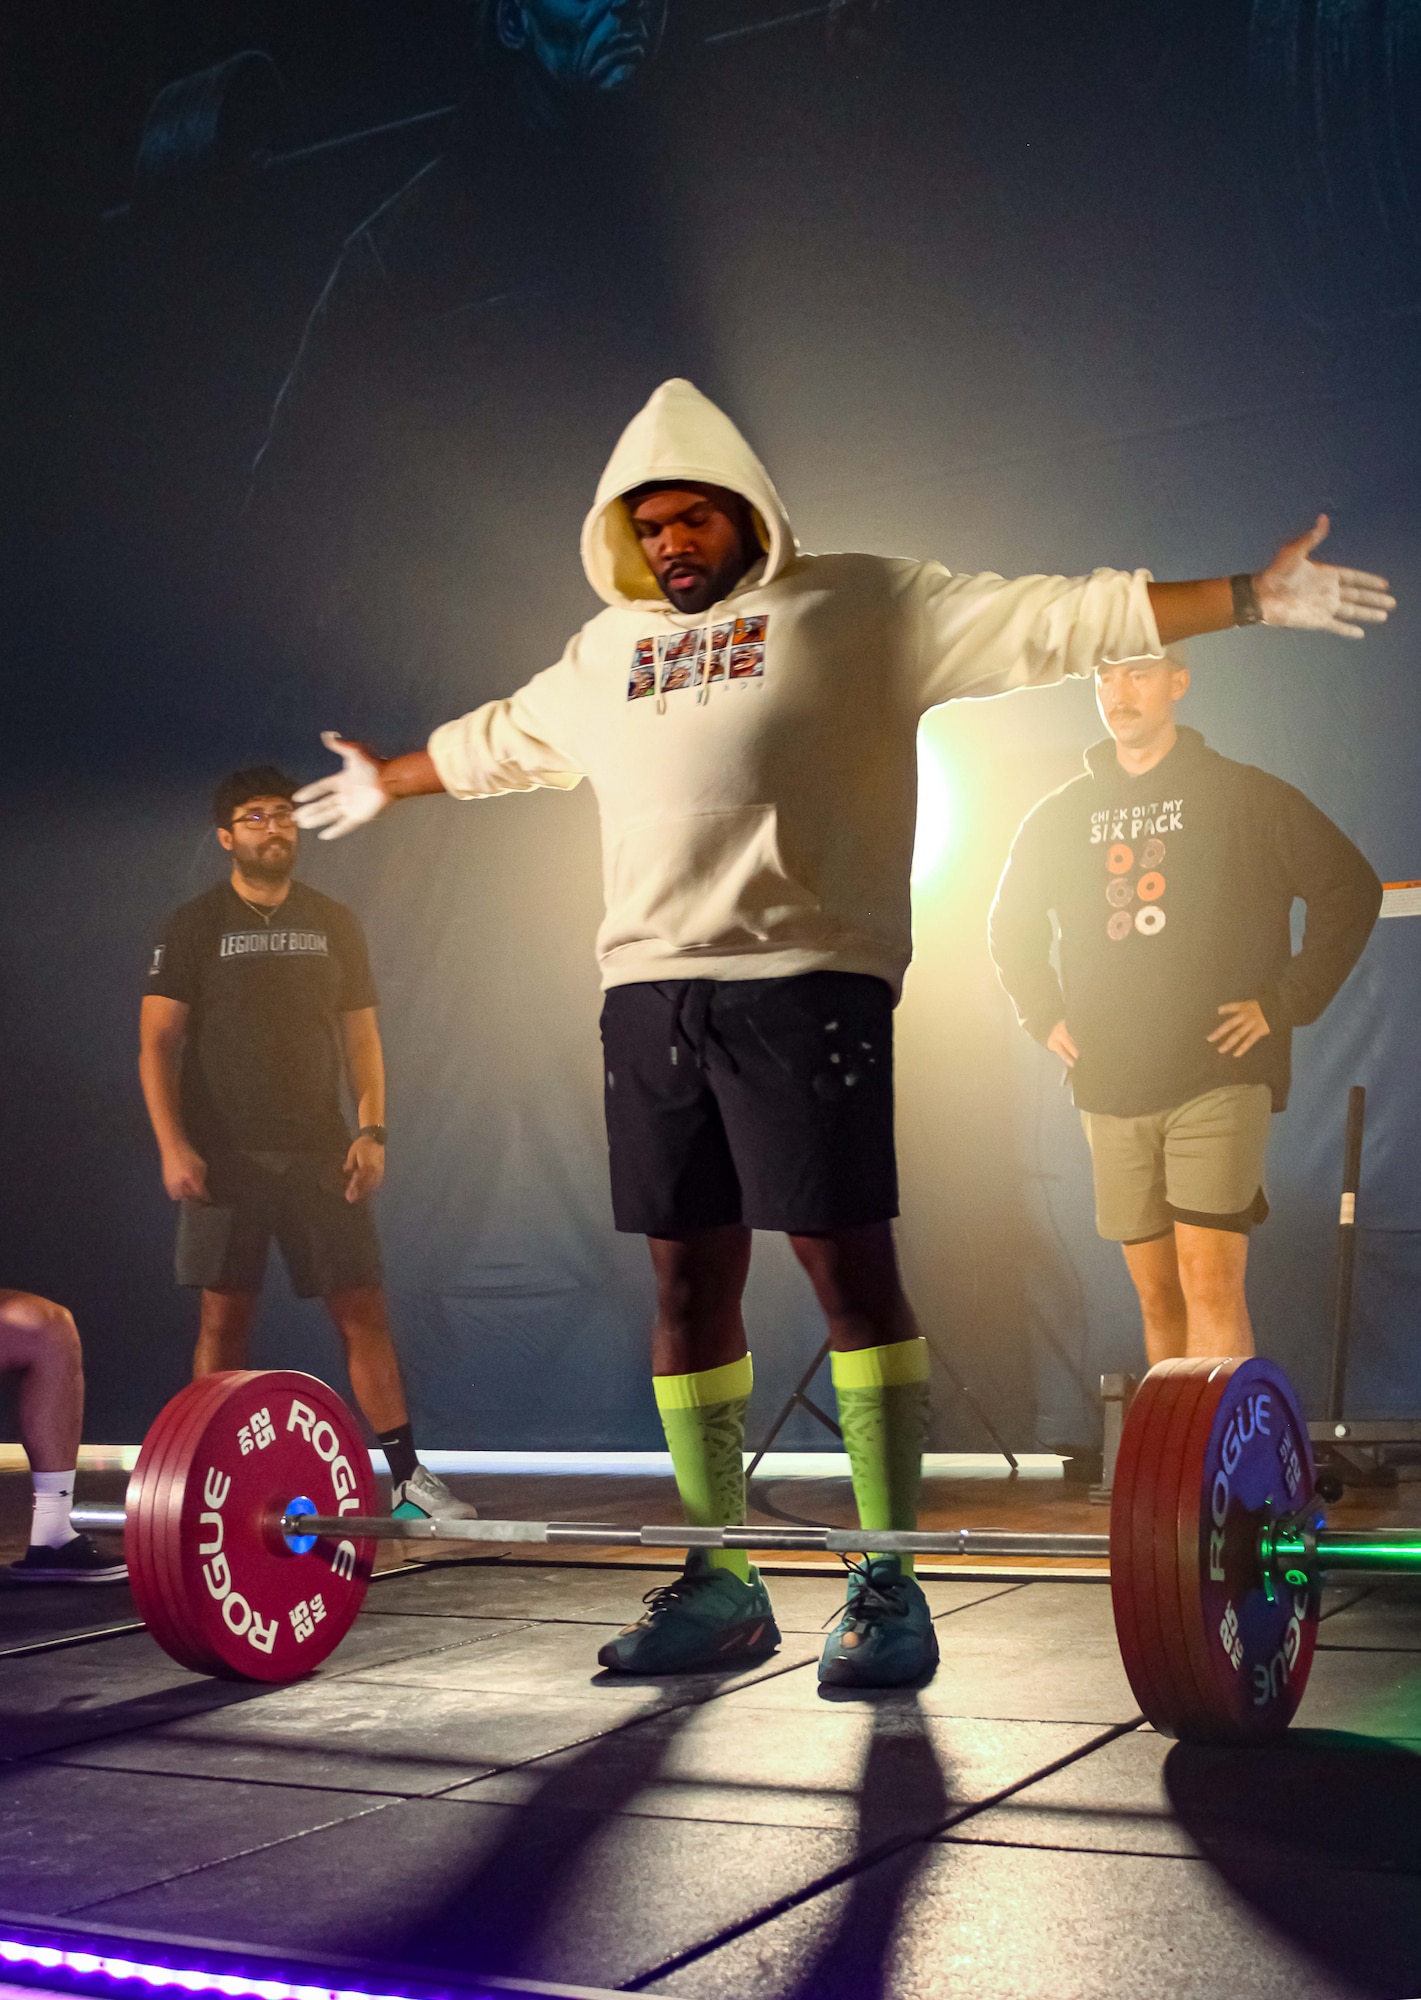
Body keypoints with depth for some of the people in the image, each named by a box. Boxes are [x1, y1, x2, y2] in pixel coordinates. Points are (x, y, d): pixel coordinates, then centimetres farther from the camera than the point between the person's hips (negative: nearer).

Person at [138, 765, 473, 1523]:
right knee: (223, 1317, 0)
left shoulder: (334, 923, 11)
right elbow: (158, 1042, -2)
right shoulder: (194, 926, 2)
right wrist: (173, 1145, -13)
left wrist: (371, 1129, -2)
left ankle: (405, 1475, 2)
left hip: (320, 1151, 2)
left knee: (363, 1309, -2)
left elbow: (360, 1035, 12)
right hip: (226, 1155, -2)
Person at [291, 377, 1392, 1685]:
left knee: (846, 1261, -7)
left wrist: (1248, 597, -8)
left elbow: (1050, 620, -1)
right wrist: (388, 783, 53)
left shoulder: (856, 606, 6)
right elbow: (497, 739, 40)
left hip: (802, 979, -5)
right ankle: (721, 1586, 15)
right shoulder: (607, 652, 23)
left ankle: (888, 1589, 0)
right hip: (649, 989, 6)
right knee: (688, 1280, 6)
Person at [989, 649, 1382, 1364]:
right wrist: (1046, 1016, 11)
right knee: (1156, 1295, 9)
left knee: (1210, 1282, -15)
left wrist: (1287, 1003, -4)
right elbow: (1011, 927, 25)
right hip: (1110, 1089, 4)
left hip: (1221, 1080, -4)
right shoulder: (1059, 817, 11)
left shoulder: (1246, 796, 1)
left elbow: (1351, 888, 2)